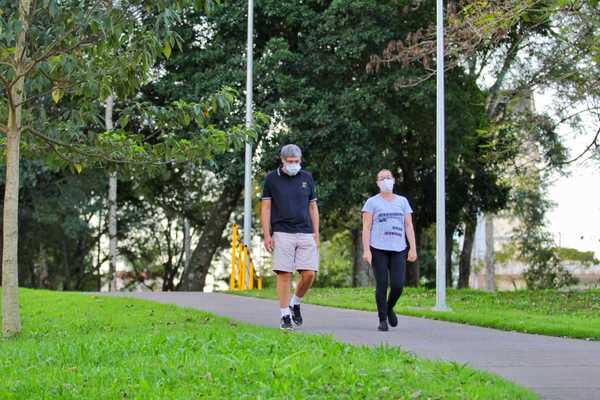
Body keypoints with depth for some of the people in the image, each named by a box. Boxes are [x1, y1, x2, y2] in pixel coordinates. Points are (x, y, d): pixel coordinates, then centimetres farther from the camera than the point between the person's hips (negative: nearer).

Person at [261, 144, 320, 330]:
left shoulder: (307, 178, 11)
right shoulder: (272, 179, 2)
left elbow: (313, 207, 15)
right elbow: (265, 208, 2)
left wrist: (316, 234, 7)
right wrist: (266, 235, -5)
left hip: (305, 234, 3)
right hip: (282, 234, -2)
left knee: (309, 274, -6)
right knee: (284, 275, -4)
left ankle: (295, 303, 19)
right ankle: (285, 316, 4)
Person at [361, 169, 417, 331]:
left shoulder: (402, 201, 15)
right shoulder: (372, 202, 6)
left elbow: (409, 226, 10)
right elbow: (366, 228, 0)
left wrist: (413, 249, 1)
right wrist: (366, 250, -10)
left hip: (399, 250, 2)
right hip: (379, 250, -2)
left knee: (398, 285, -8)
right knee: (382, 285, -4)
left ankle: (389, 308, 21)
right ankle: (382, 320, 6)